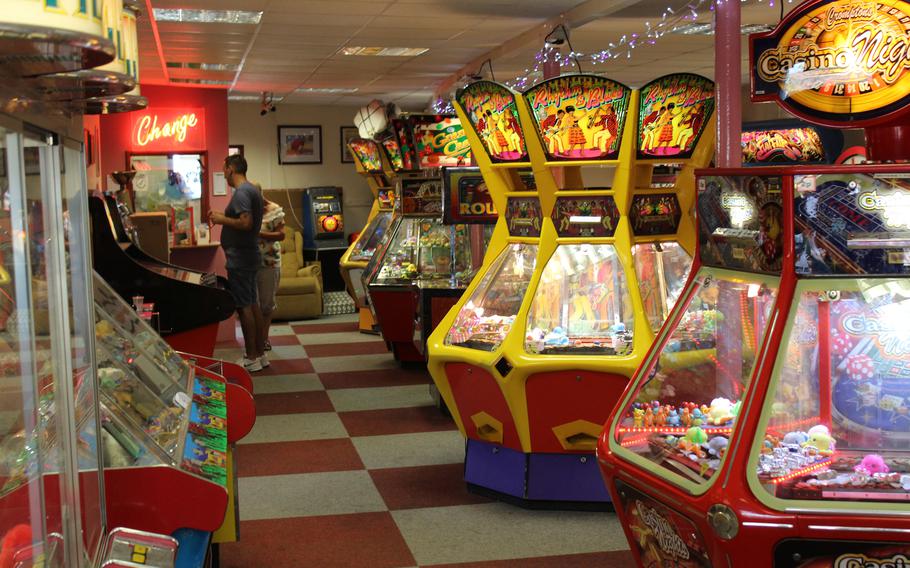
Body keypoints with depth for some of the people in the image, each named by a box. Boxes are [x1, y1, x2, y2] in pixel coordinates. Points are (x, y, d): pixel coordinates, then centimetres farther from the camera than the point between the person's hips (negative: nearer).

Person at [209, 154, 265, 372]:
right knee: (252, 304, 14)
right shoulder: (252, 189, 14)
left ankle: (251, 358, 0)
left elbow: (246, 223, -27)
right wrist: (223, 216, 15)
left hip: (240, 258, -10)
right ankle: (260, 352, 20)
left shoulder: (241, 192, -17)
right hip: (249, 256, 10)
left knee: (243, 307, -5)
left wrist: (222, 219, -13)